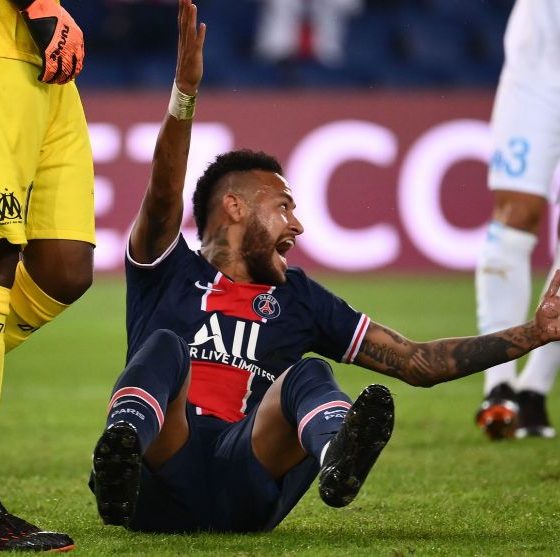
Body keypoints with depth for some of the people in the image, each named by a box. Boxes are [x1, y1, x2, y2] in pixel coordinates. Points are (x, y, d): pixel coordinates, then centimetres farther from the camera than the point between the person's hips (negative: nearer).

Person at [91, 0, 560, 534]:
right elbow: (163, 198, -2)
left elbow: (418, 363, 25)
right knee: (165, 347, -28)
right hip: (160, 486, -2)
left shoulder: (299, 298, 28)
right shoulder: (167, 271, 20)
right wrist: (185, 92, -17)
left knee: (308, 374, -25)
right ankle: (119, 459, -64)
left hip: (246, 492, 2)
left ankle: (338, 459, -65)